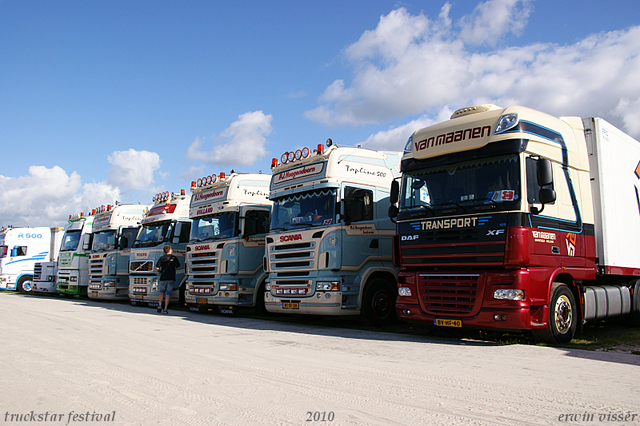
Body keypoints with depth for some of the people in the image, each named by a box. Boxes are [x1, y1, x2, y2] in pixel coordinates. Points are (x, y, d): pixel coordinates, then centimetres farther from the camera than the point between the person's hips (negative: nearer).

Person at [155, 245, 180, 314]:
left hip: (163, 278, 2)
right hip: (171, 278, -2)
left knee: (162, 292, 20)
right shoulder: (174, 258, 0)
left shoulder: (161, 258, 4)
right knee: (168, 293, 1)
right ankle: (165, 309, -2)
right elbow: (178, 267, 3)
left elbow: (157, 268, -3)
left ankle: (160, 305, 3)